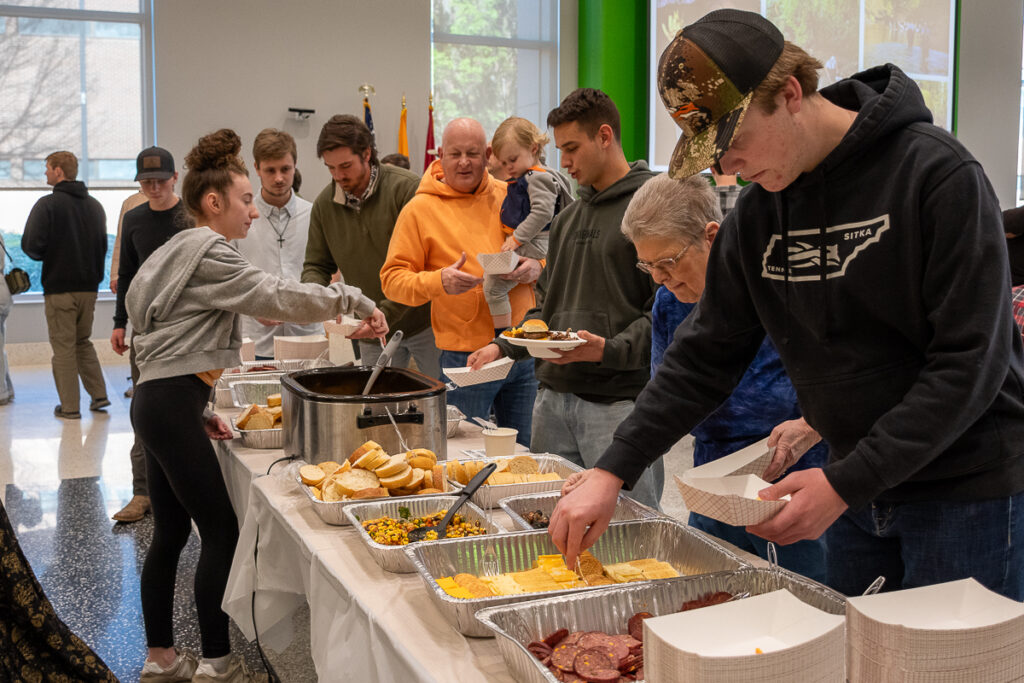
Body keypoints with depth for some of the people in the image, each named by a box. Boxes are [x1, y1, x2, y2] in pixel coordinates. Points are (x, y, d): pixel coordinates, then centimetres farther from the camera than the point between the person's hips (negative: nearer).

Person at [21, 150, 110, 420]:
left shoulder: (47, 204, -11)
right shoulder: (95, 205, 8)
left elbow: (32, 246, -16)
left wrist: (46, 256, 5)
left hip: (58, 288, -6)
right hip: (89, 286, 6)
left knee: (63, 347, 2)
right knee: (82, 341, 19)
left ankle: (70, 406, 4)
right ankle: (99, 395, 12)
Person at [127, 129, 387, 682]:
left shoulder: (181, 251, 20)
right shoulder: (207, 254, -12)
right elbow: (279, 297, -19)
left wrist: (199, 411, 16)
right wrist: (354, 300, -10)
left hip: (159, 401, 10)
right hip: (171, 407, -10)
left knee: (171, 533, 14)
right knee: (221, 532, -5)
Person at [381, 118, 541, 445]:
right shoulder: (420, 209, -2)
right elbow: (392, 279, -4)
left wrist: (537, 265, -4)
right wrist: (439, 281, -23)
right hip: (465, 355, -3)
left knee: (523, 452, 12)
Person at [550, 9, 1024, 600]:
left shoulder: (936, 174, -16)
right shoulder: (758, 210, 1)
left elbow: (972, 361, -19)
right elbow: (707, 354, 4)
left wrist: (847, 483, -22)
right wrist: (613, 472, -5)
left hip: (968, 484, -5)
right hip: (856, 485, 5)